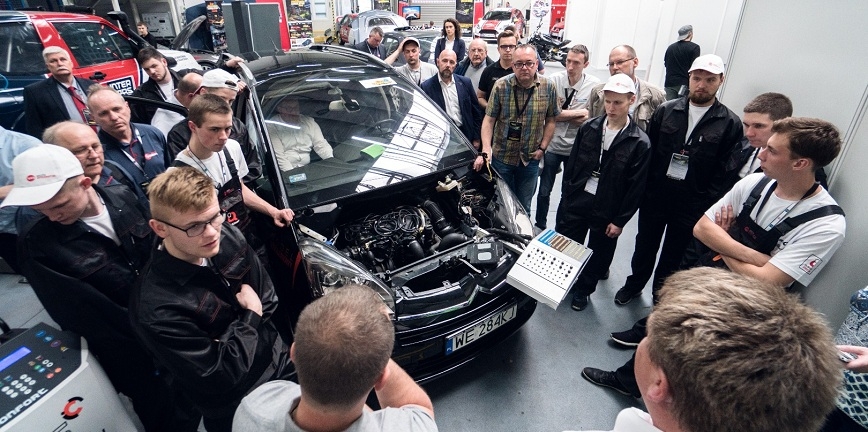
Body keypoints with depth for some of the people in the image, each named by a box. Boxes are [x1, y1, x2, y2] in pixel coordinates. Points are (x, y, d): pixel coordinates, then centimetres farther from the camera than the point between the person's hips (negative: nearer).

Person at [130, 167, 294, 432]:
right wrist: (251, 315, -14)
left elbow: (268, 300, 0)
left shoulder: (227, 237, -12)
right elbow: (219, 378, -22)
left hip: (281, 362, 5)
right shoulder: (156, 308, -29)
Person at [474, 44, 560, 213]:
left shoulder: (548, 88, -4)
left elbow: (550, 121, 4)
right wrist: (485, 150, -22)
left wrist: (542, 148, -5)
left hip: (530, 159, 1)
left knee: (523, 207, 16)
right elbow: (489, 119, -10)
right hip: (501, 156, -1)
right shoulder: (501, 86, -10)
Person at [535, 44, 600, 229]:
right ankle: (540, 226, 31)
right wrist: (577, 113, -17)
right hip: (553, 144, 0)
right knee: (544, 190, 11)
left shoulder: (595, 85, -9)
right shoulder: (554, 80, -9)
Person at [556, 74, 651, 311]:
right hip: (574, 203, 2)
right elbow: (571, 165, 5)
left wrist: (620, 220, -9)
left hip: (606, 212, -2)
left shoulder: (640, 143, -10)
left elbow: (636, 187, -9)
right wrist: (566, 196, 3)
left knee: (598, 255, 15)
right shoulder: (589, 128, -1)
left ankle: (583, 290, 38)